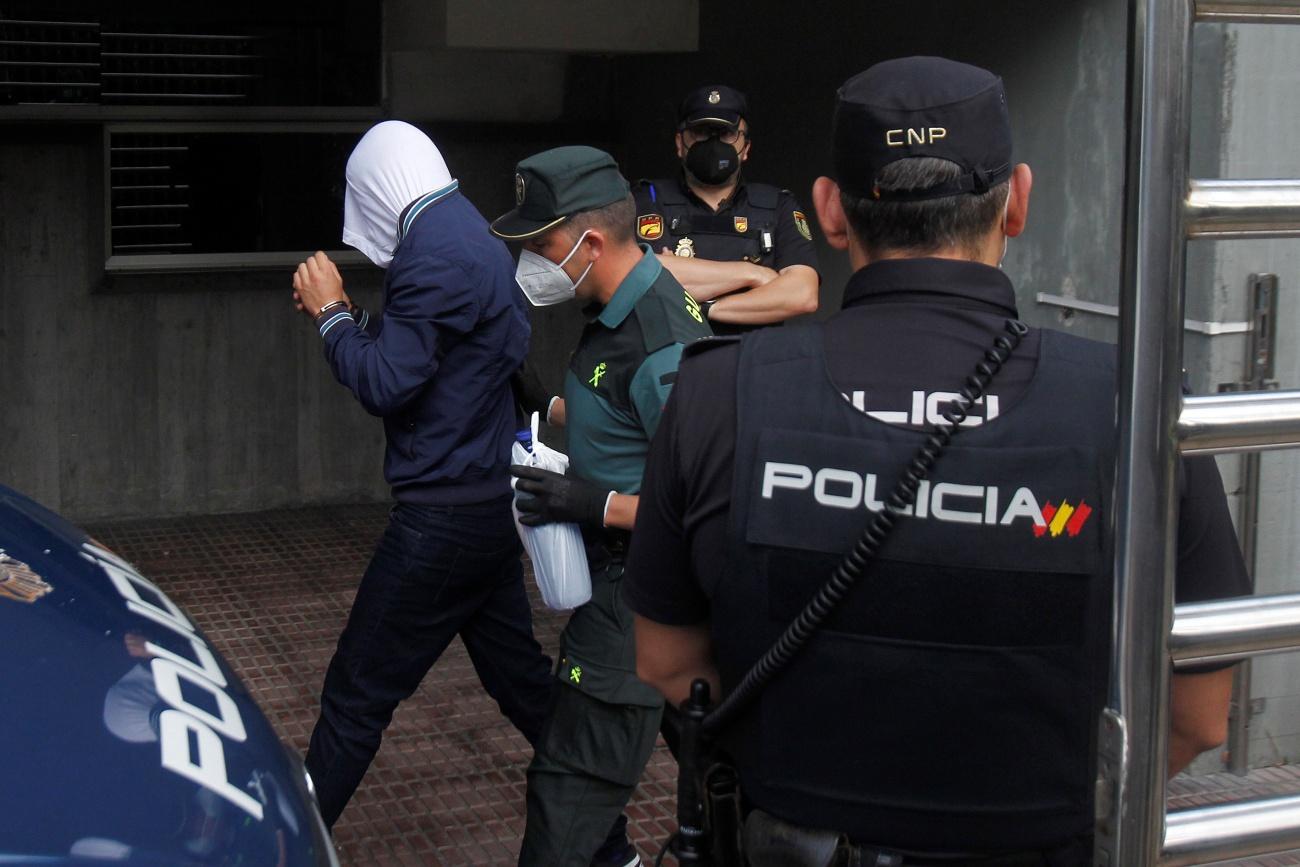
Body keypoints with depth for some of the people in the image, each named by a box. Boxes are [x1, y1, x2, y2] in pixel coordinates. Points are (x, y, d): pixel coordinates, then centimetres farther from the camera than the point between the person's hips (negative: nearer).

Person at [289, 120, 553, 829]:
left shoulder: (432, 256, -18)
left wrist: (331, 313, -7)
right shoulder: (474, 235, 13)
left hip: (445, 516, -10)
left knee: (357, 693, -2)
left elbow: (384, 384, -20)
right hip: (491, 499, 10)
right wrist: (345, 315, 14)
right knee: (517, 672, 19)